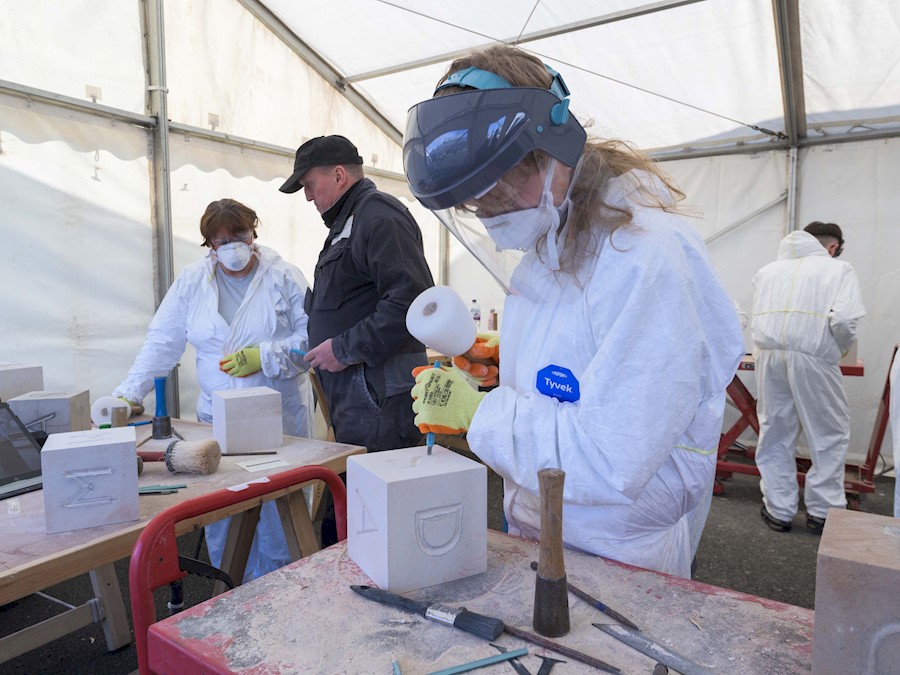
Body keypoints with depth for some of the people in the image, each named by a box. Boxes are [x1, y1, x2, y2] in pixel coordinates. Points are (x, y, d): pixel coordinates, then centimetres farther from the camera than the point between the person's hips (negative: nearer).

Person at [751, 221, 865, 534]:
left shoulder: (768, 270, 19)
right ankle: (822, 511, 19)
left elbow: (755, 320, 13)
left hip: (768, 355, 4)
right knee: (830, 435, 14)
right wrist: (839, 348, 8)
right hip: (812, 357, -4)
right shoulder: (838, 269, 6)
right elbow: (845, 320, -8)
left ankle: (778, 510, 20)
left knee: (775, 433, 13)